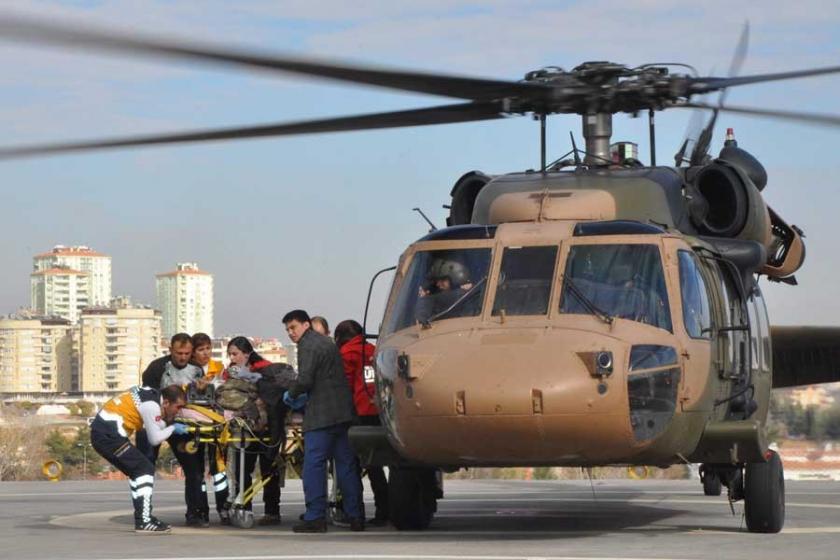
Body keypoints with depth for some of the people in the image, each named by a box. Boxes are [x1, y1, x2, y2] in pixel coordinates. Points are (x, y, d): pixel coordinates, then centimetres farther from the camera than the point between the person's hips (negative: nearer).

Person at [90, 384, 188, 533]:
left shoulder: (152, 394, 12)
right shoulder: (151, 405, -15)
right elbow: (154, 439, -8)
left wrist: (167, 421, 6)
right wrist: (173, 428, 6)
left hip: (100, 432, 10)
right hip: (109, 435, -10)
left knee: (137, 472, 17)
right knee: (145, 470, -7)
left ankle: (143, 516, 21)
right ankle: (144, 521, -10)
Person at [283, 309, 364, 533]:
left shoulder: (308, 346, -7)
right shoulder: (327, 342, 22)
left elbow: (305, 379, -18)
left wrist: (291, 395, -1)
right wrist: (303, 396, 22)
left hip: (321, 415, -9)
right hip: (343, 411, 9)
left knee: (314, 464, -7)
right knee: (346, 463, 9)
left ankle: (315, 517, -11)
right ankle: (356, 517, 11)